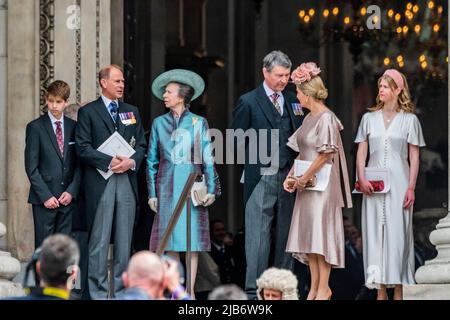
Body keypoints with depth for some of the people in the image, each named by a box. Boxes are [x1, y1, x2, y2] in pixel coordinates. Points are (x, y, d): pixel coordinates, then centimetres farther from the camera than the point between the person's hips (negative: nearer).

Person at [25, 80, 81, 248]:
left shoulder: (74, 127, 9)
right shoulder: (35, 127, -1)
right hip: (44, 199, -3)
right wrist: (45, 196, -11)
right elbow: (31, 167, -4)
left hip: (68, 197, 3)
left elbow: (79, 164, 9)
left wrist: (71, 191, -5)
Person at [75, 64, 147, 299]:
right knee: (99, 242, -5)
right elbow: (83, 147, -6)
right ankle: (98, 292, -2)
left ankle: (121, 290, 8)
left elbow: (141, 145, 14)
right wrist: (109, 162, -15)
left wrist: (131, 162, -7)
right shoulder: (88, 112, 3)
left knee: (124, 242, 5)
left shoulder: (132, 112, 18)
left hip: (127, 181, 4)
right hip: (100, 182, -4)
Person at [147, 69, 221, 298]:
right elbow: (152, 160, 9)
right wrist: (152, 193, 3)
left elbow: (208, 158, 3)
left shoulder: (199, 123, 4)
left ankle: (190, 290, 3)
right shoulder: (159, 123, 8)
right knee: (170, 238, -1)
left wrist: (211, 189, -5)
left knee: (192, 238, -1)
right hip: (167, 186, 1)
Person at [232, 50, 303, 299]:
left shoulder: (293, 101, 13)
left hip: (288, 176, 4)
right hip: (261, 178, -4)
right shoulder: (248, 102, 1)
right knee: (258, 235, -6)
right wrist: (256, 158, -5)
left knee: (286, 235, 6)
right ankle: (254, 290, -5)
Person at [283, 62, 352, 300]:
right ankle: (314, 287, 10)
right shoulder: (309, 118, 12)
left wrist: (304, 178, -14)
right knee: (308, 234, 7)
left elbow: (325, 154, -18)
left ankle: (323, 288, -2)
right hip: (307, 184, 9)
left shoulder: (326, 118, -14)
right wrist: (291, 176, 4)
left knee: (320, 232, -6)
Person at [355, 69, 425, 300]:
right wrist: (362, 179, -6)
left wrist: (411, 188, -6)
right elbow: (361, 153, 9)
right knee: (375, 233, 0)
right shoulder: (369, 118, 10)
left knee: (397, 234, -4)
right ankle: (380, 291, 4)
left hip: (398, 183, -2)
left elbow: (414, 157, 2)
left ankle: (398, 291, 0)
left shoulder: (409, 120, 4)